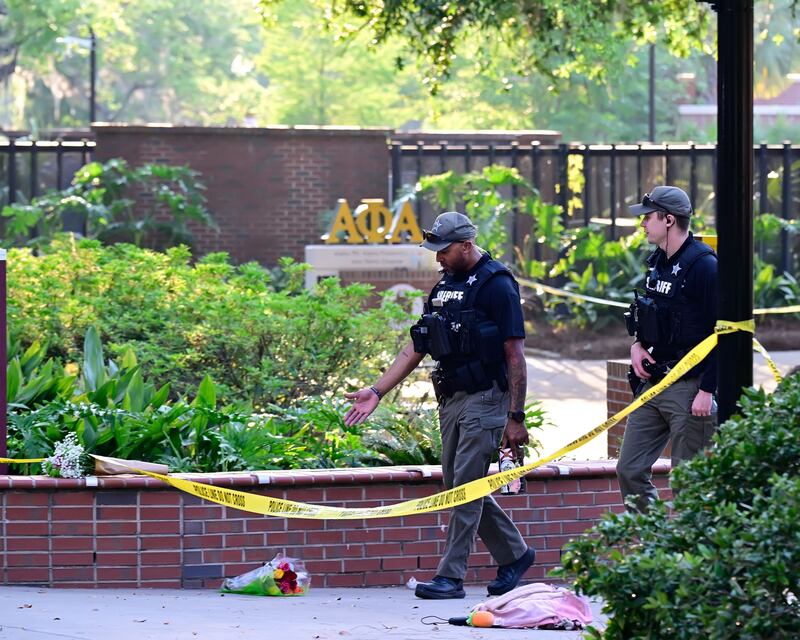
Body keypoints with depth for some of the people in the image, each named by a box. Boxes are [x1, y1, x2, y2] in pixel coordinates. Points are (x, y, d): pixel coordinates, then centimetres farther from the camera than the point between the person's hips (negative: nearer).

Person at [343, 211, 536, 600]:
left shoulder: (496, 286, -10)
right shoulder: (445, 286, 14)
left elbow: (515, 356, -12)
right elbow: (416, 348, 17)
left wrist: (516, 418, -15)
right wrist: (377, 391, 10)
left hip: (485, 398, -9)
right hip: (451, 399, 9)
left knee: (466, 487, -9)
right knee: (459, 487, 11)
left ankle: (451, 576, -8)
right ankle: (514, 555, 26)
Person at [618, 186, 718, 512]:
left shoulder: (703, 265, -14)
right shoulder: (657, 263, 13)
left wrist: (707, 391, -20)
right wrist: (637, 344, 6)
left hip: (689, 387, -9)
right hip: (652, 384, 9)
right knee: (630, 471, 7)